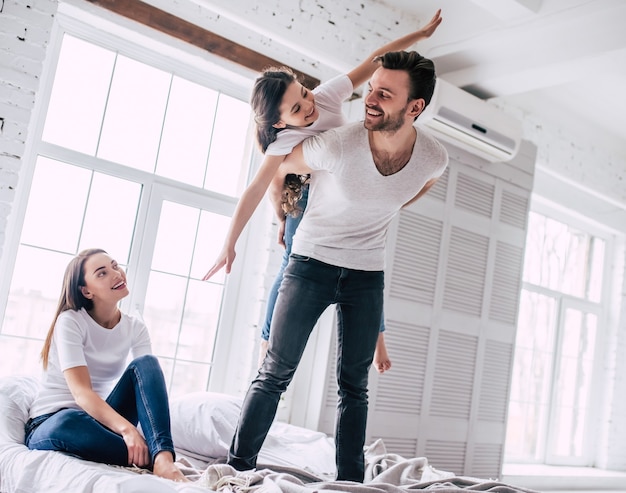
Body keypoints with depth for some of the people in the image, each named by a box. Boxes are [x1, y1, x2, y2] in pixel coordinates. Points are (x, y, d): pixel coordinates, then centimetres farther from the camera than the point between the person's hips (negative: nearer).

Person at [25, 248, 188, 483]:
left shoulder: (135, 328, 2)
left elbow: (150, 380, -11)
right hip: (55, 423, -4)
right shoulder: (70, 321, -12)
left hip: (102, 418, 4)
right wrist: (128, 429, -40)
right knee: (68, 424, -41)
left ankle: (163, 458, -37)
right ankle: (154, 460, -32)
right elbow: (81, 392, -24)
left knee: (145, 363, -21)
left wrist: (163, 446, -30)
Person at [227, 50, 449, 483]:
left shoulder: (434, 158, -14)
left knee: (355, 384, 8)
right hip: (313, 262, -2)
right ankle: (238, 468, 6)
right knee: (276, 372, -4)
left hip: (368, 273, 3)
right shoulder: (337, 144, -25)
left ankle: (351, 481, 18)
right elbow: (277, 168, -5)